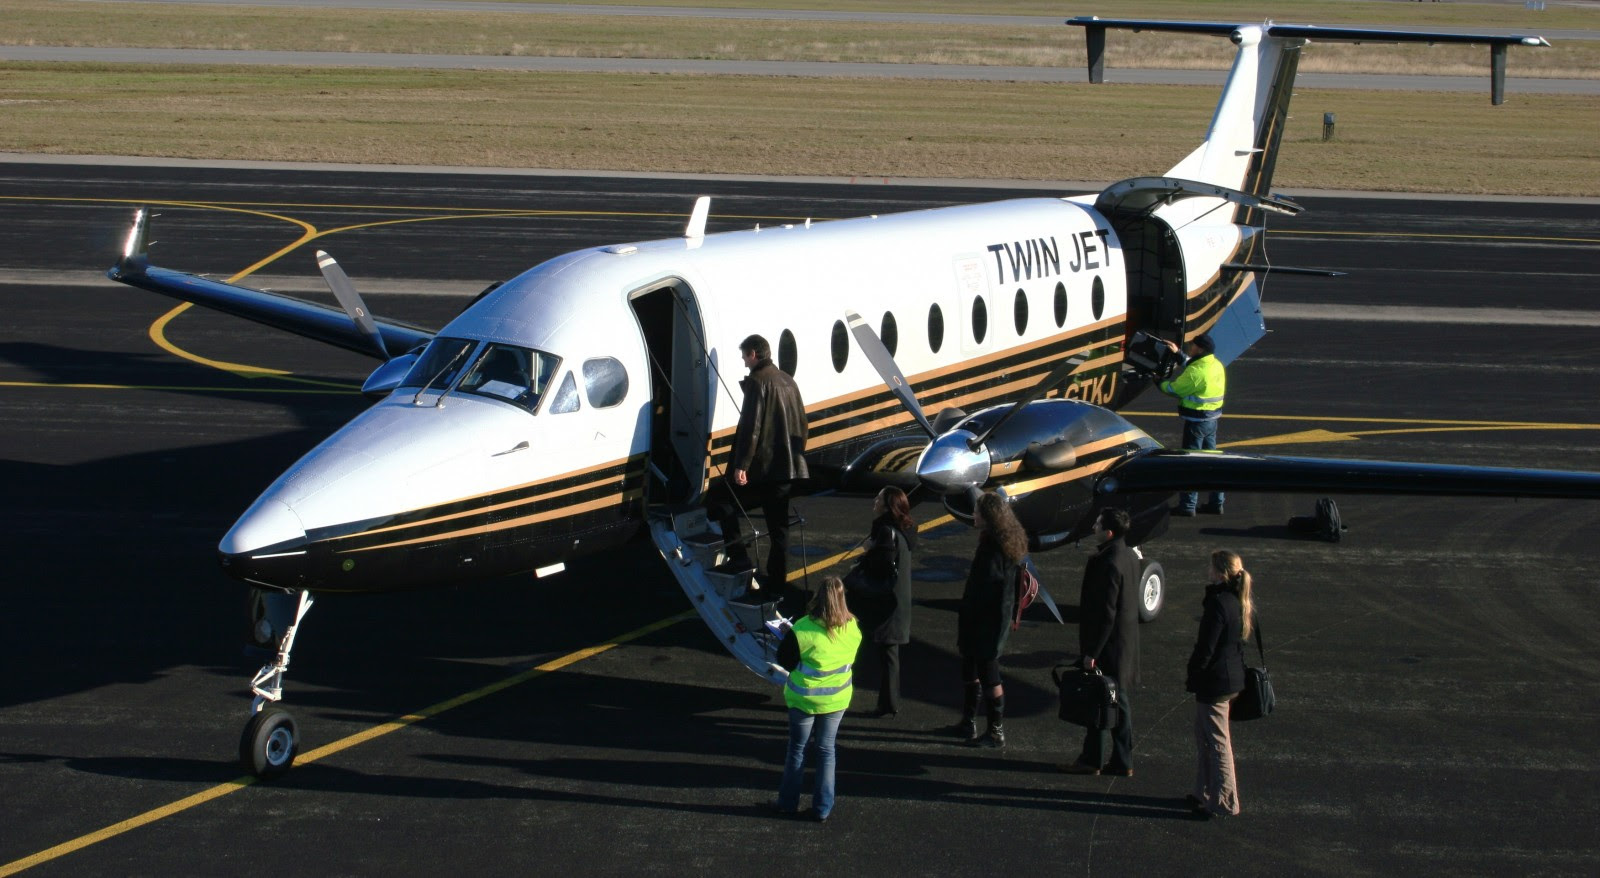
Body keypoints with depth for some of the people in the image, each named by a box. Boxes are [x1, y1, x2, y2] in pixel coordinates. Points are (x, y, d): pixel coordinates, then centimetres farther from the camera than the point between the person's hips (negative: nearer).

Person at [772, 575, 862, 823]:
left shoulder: (804, 630, -23)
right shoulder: (853, 629, -10)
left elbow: (785, 660, -13)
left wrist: (787, 636, 3)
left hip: (805, 700, -3)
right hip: (837, 699, 3)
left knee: (797, 749, 14)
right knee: (826, 750, 15)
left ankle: (788, 802, 26)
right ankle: (823, 808, 17)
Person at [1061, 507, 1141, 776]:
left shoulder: (1108, 564, -23)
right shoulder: (1130, 557, 6)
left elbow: (1106, 613, -23)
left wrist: (1092, 651, -19)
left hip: (1108, 645, -9)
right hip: (1126, 644, 9)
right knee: (1118, 701, 14)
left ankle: (1091, 760, 12)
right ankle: (1122, 762, 20)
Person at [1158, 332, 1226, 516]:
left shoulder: (1196, 371, -22)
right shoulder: (1216, 365, 6)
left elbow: (1174, 389, -13)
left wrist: (1160, 383, 5)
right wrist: (1178, 353, 29)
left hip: (1197, 420, -9)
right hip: (1212, 418, 9)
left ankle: (1187, 505, 2)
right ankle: (1216, 502, 22)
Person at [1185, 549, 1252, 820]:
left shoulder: (1218, 604, -22)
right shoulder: (1242, 603, 6)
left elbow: (1205, 648, -20)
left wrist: (1192, 677, -10)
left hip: (1214, 681, -10)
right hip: (1233, 676, 10)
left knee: (1216, 741, 0)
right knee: (1204, 735, 21)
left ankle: (1224, 802, 7)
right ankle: (1205, 793, 31)